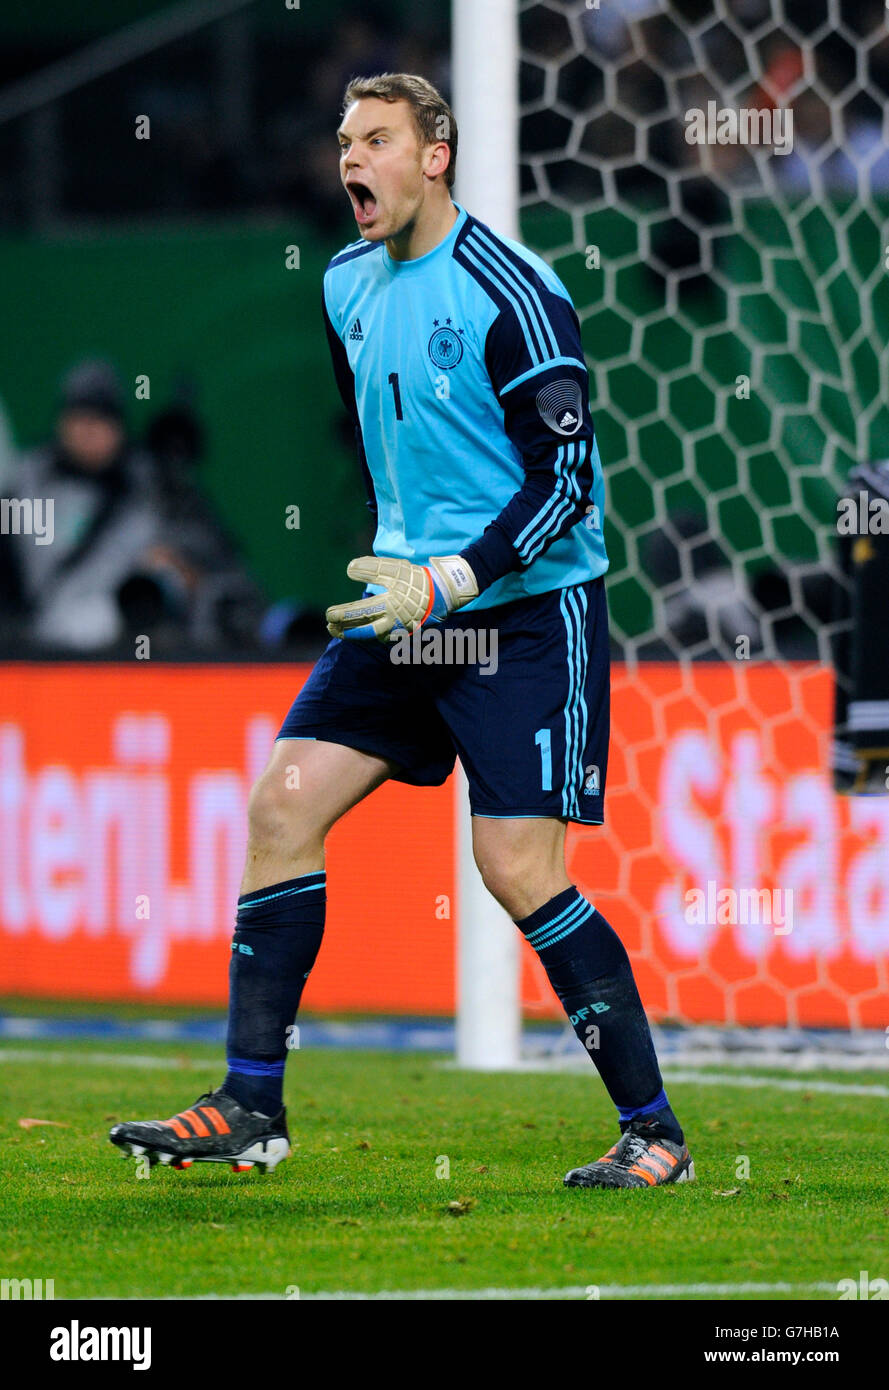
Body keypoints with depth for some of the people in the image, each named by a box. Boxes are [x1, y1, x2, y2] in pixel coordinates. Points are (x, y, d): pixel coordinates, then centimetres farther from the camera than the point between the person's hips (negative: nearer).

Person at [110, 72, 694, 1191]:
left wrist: (449, 584, -24)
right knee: (281, 805, -2)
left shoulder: (509, 293, -15)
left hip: (528, 612, -8)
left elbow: (568, 479, -18)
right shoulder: (348, 287, 9)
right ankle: (249, 1107, 3)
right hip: (414, 602, 8)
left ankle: (653, 1131, -4)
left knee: (518, 869, -13)